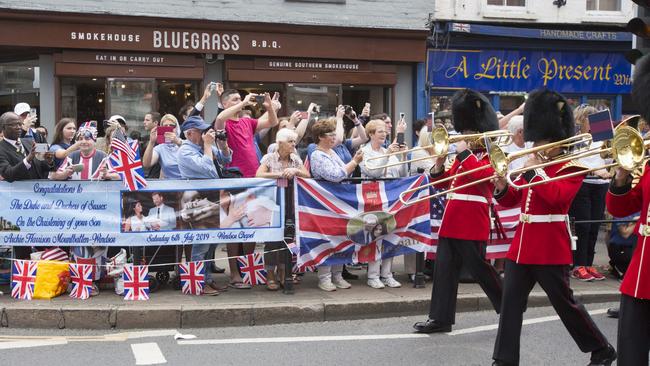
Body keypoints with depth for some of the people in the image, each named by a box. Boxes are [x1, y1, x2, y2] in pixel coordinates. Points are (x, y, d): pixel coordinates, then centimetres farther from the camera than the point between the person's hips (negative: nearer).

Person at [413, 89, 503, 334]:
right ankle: (440, 318, 10)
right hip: (452, 220, 8)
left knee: (479, 268, -1)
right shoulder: (464, 157, 18)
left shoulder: (491, 155, -4)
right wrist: (439, 166, 0)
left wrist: (464, 153, -18)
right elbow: (442, 183, 18)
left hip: (471, 222, -8)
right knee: (445, 268, 6)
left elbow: (483, 175, -25)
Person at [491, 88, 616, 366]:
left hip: (551, 248, -6)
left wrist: (535, 171, -19)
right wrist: (501, 187, -6)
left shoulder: (572, 169, -6)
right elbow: (511, 200, 14)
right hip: (521, 244, 6)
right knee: (511, 304, 3)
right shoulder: (532, 167, 14)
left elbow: (557, 196, -24)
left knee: (565, 304, 4)